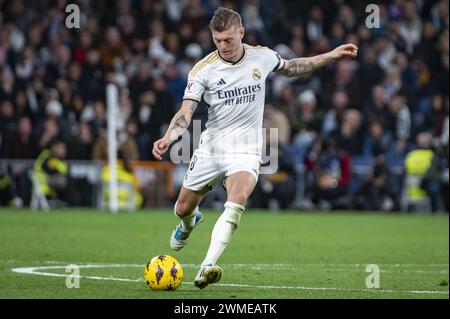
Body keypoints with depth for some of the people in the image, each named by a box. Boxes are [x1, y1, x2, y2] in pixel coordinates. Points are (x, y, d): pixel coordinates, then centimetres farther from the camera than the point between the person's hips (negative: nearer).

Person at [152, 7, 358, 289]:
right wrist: (168, 138, -34)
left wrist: (331, 56, 17)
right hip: (210, 148, 1)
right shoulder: (203, 70, -9)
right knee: (183, 209, 13)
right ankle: (189, 223, 54)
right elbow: (186, 112, -15)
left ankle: (207, 267, -36)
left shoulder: (262, 57, -1)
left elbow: (291, 68, 21)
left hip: (245, 151, -1)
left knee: (237, 202, -30)